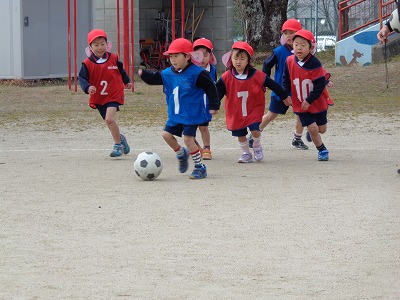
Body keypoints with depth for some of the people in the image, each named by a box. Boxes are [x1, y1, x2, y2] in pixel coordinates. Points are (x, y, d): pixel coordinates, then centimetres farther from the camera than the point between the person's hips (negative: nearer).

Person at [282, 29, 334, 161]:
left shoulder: (315, 64, -20)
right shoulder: (290, 61, -9)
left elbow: (320, 85, -18)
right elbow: (286, 80, 5)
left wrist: (309, 101, -19)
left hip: (318, 102, -1)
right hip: (300, 104, 1)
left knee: (321, 129, 12)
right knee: (312, 128, -6)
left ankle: (311, 133, 47)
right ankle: (322, 150, 16)